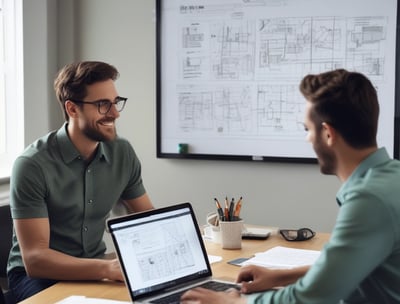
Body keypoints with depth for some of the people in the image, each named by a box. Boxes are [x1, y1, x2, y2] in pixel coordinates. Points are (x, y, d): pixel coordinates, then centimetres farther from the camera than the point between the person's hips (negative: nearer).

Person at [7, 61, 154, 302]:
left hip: (95, 269, 5)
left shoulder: (123, 153, -3)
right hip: (38, 274, -4)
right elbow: (34, 259, -23)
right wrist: (107, 268, -37)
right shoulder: (33, 165, -19)